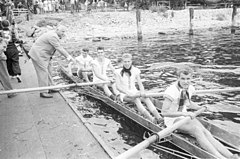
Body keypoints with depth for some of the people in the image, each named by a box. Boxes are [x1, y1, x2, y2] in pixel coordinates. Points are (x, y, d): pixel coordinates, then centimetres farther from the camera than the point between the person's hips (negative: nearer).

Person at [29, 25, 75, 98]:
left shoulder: (54, 35, 11)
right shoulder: (53, 36, -22)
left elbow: (59, 47, 13)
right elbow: (59, 48, -24)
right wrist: (68, 56, -21)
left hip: (42, 54, 11)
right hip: (38, 55, -11)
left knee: (48, 71, 15)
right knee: (43, 72, -8)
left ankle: (50, 88, 25)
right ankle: (43, 92, -3)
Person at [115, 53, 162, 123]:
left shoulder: (135, 71, 3)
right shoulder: (119, 72, -5)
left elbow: (140, 84, 1)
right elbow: (118, 87, -10)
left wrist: (142, 92, -19)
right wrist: (128, 93, -23)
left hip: (135, 92, 3)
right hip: (124, 94, -3)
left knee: (146, 98, -27)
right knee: (136, 99, -34)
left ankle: (158, 117, -42)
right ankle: (151, 119, -49)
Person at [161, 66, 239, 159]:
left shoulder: (189, 89, 0)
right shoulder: (171, 91, -22)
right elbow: (164, 112, -26)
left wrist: (200, 108, 6)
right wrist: (184, 113, -31)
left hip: (184, 116, 6)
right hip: (172, 119, -6)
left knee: (205, 132, -19)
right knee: (196, 130, -31)